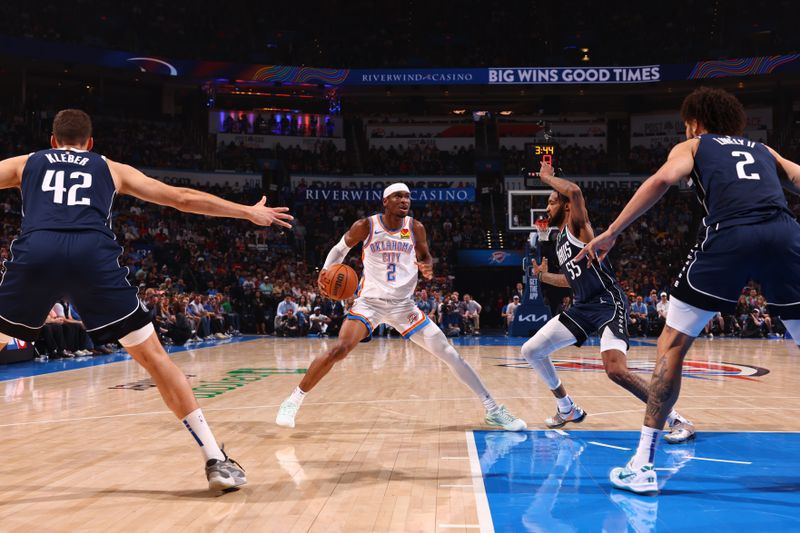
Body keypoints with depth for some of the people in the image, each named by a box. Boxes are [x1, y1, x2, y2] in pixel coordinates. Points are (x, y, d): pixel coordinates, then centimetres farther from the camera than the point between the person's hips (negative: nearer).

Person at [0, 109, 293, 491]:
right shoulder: (111, 169, 31)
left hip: (36, 251, 1)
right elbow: (183, 198, 30)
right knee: (154, 357, 7)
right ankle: (216, 460, 4)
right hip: (93, 253, 0)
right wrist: (249, 212, 38)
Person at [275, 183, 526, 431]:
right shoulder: (365, 226, -9)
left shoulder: (416, 228, -3)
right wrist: (325, 271, -10)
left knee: (448, 352, -3)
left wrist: (427, 267, -11)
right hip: (369, 302, -2)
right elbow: (340, 249, 8)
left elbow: (425, 256, 14)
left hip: (404, 305, 2)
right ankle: (293, 401, -3)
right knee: (338, 350, -22)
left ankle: (492, 408, 5)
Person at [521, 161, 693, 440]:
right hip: (582, 306, 10)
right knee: (531, 351, 9)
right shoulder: (560, 239, 19)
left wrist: (547, 177, -12)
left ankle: (678, 421, -13)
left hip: (607, 303, -9)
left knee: (616, 369, -28)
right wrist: (543, 275, 20)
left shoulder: (577, 225, -6)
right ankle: (567, 409, 25)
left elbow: (574, 191, -28)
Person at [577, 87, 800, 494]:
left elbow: (663, 179, 3)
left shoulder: (693, 146, 23)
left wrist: (612, 232, 1)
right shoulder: (763, 150, 33)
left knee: (672, 345, 8)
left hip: (728, 234, -3)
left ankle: (644, 464, 4)